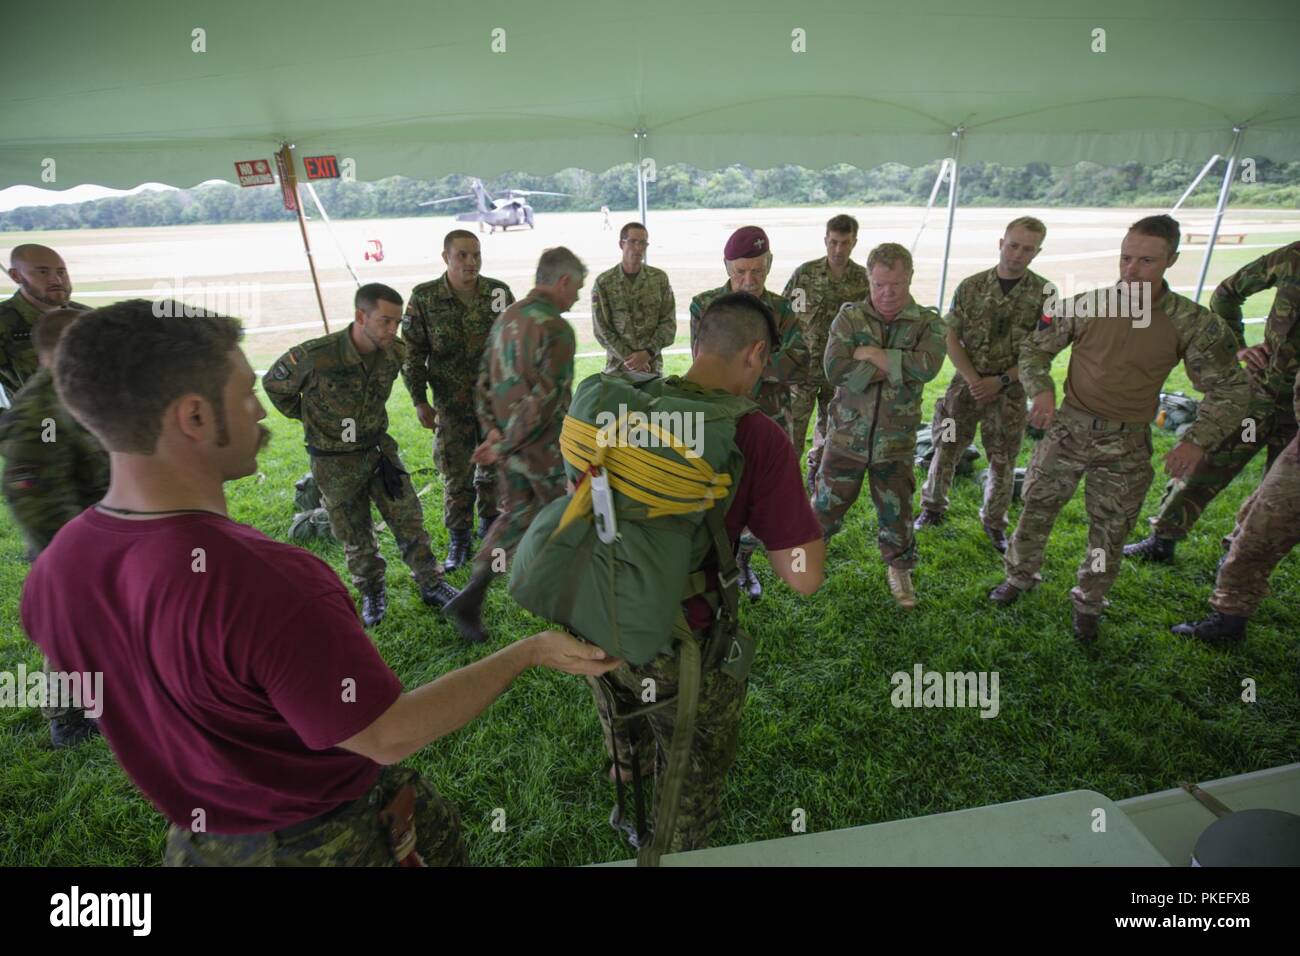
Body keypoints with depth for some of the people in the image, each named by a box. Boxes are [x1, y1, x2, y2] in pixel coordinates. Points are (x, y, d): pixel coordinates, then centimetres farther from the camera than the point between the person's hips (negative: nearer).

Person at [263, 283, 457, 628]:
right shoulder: (315, 356, -26)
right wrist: (308, 418, 3)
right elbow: (274, 383, -5)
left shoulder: (395, 353, -13)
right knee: (355, 533, 10)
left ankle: (431, 585, 20)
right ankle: (372, 592, 31)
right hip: (335, 460, -3)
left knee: (408, 518, 5)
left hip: (379, 448, 3)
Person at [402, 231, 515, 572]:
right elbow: (412, 354, -2)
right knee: (456, 476, 5)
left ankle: (491, 528, 35)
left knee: (493, 468, 15)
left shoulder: (499, 292, -2)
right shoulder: (423, 298, -7)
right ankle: (458, 540, 21)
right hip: (452, 405, -2)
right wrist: (420, 401, -4)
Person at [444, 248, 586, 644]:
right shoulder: (557, 329, -19)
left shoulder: (507, 318, 8)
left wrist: (494, 431, 1)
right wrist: (506, 445, -18)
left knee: (516, 515, 20)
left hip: (509, 442, 7)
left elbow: (485, 381, 8)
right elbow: (546, 399, -25)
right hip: (543, 448, -7)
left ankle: (472, 597, 16)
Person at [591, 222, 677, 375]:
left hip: (653, 366, 1)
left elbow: (669, 323, 0)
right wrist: (629, 358, -13)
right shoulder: (603, 282, -2)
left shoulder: (660, 278, 3)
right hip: (617, 366, -1)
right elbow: (602, 330, -4)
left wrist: (647, 353, -13)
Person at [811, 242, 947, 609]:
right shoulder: (849, 317, -4)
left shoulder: (928, 323, -3)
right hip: (847, 437, 0)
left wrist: (871, 353, -20)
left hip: (896, 442, 1)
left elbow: (927, 366, -24)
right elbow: (836, 370, -19)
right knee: (826, 505, 13)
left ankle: (899, 569, 39)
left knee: (896, 513, 14)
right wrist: (897, 366, -20)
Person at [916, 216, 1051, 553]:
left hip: (1010, 392, 0)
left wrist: (1001, 381, -15)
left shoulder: (1044, 293, -5)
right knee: (945, 450, 6)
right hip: (966, 384, 1)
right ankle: (933, 507, 26)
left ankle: (994, 522, 27)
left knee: (1003, 462, 8)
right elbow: (952, 339, -3)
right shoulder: (970, 287, -2)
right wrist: (974, 380, -14)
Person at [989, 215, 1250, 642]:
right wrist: (1042, 390, -16)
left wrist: (1198, 440, -16)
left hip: (1127, 446, 0)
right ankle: (1019, 576, 33)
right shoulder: (1084, 306, -8)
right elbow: (1034, 349, 3)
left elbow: (1230, 389, -2)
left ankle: (1089, 603, 34)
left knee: (1110, 534, 12)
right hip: (1067, 430, 0)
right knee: (1036, 510, 9)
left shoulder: (1194, 324, -9)